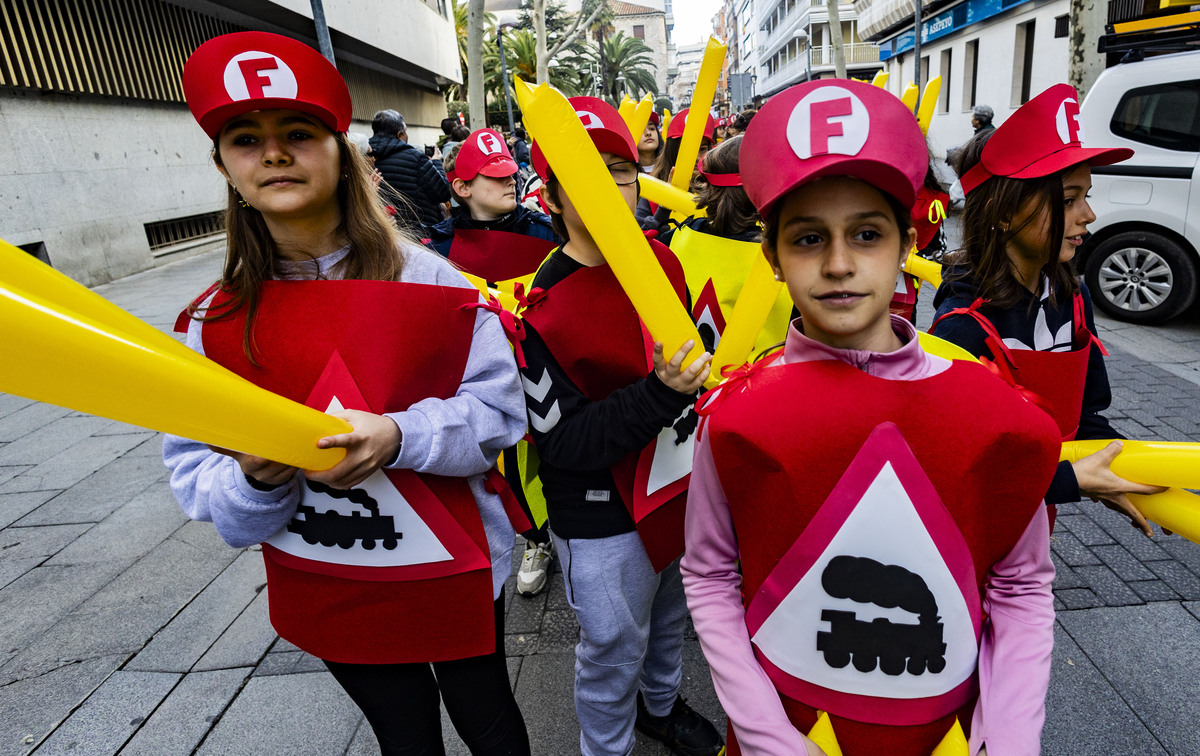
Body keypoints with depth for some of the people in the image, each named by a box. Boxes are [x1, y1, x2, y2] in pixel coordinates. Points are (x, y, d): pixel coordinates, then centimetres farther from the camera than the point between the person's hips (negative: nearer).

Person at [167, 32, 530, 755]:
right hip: (326, 596, 2)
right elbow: (197, 476, -3)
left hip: (455, 573, -2)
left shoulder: (425, 277, -13)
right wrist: (257, 477, -26)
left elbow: (499, 406, -13)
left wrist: (398, 436, -29)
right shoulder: (212, 322, -5)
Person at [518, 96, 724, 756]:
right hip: (604, 522, -6)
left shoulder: (664, 261, -4)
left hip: (680, 487, 7)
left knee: (670, 620, 29)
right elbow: (562, 442, -24)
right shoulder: (541, 307, -23)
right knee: (613, 650, 14)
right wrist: (660, 393, -33)